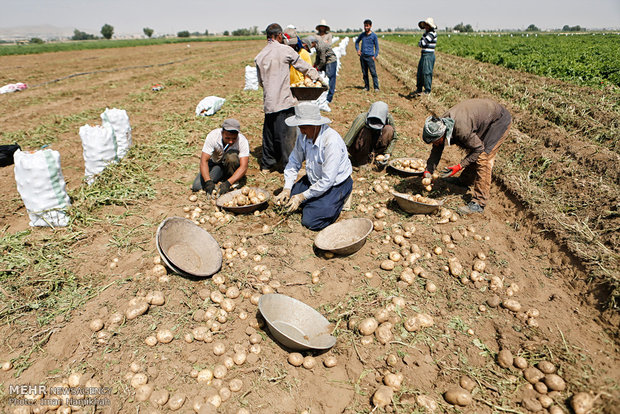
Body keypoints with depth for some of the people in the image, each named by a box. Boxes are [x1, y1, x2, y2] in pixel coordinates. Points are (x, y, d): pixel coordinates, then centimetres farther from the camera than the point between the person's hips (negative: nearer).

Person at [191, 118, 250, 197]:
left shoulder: (242, 141, -28)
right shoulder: (212, 136, -25)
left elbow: (243, 167, -34)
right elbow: (204, 160, -29)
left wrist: (228, 183, -47)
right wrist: (208, 182, -43)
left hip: (233, 164, -2)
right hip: (215, 163, 2)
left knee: (231, 156, -36)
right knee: (197, 187, -13)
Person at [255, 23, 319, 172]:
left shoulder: (259, 56, 11)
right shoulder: (285, 50, -4)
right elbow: (304, 67, 5)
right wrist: (318, 77, 19)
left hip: (268, 102, 6)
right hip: (284, 100, -6)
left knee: (269, 132, 15)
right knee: (287, 134, 0)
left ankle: (266, 164, 24)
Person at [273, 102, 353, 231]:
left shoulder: (332, 142, -32)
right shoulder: (304, 135, -9)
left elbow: (327, 181, -29)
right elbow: (294, 161, 3)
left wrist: (302, 196, -22)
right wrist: (287, 189, -6)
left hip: (335, 185, -7)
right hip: (313, 180, 8)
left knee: (309, 221, -16)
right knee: (286, 200, 3)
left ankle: (337, 202, 7)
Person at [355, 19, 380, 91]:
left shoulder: (374, 35, 0)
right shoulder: (362, 34, 10)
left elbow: (377, 47, 4)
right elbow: (357, 42, 28)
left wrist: (375, 56, -8)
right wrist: (358, 49, 11)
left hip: (370, 56, -4)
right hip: (362, 56, 4)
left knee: (373, 72, -10)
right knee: (364, 73, 6)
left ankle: (376, 87, -8)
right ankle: (366, 86, 15)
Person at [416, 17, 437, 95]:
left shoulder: (432, 34, -15)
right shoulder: (426, 33, 15)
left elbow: (422, 43, -20)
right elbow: (420, 43, 13)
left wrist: (420, 43, 1)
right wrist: (421, 43, -8)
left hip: (429, 56, -10)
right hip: (424, 55, 10)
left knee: (426, 73, -8)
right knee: (420, 72, 16)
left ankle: (427, 91, -2)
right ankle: (419, 89, 28)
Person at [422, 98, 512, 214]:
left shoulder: (461, 129, -38)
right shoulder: (440, 125, -13)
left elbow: (478, 148, -25)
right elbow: (436, 151, -2)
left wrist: (460, 166, -27)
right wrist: (428, 171, -11)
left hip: (500, 120, -8)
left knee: (483, 158, -16)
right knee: (473, 154, 19)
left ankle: (479, 203, -14)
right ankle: (465, 180, 44)